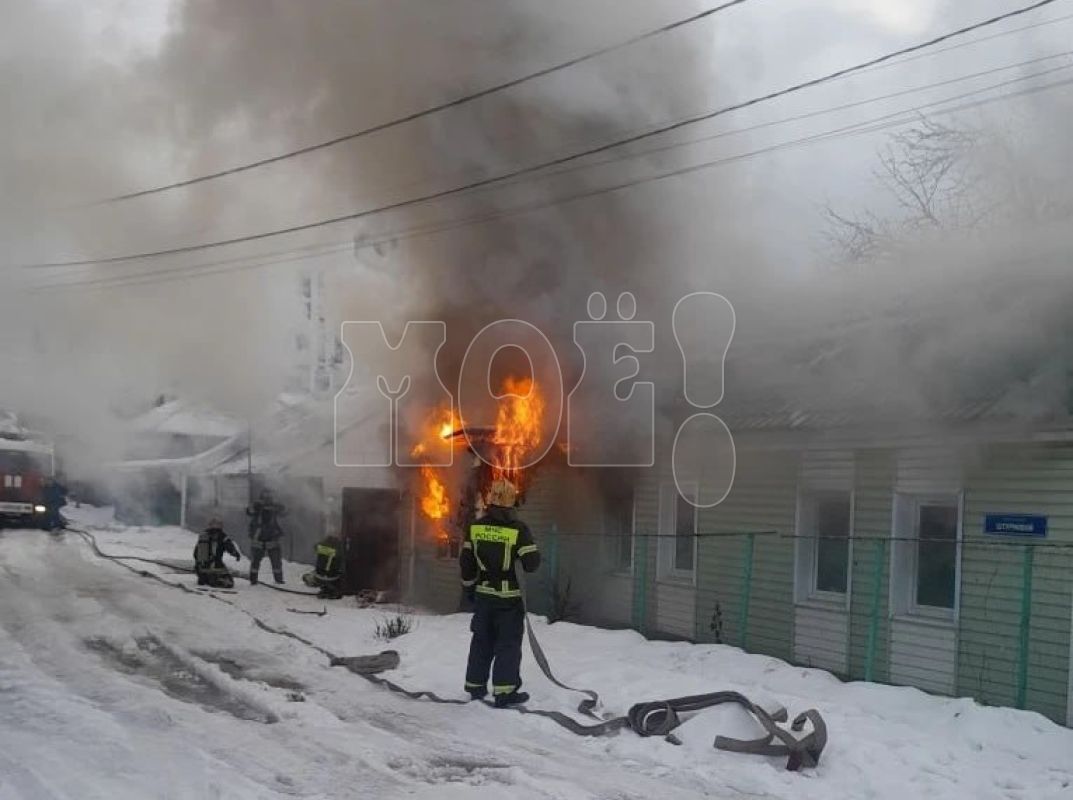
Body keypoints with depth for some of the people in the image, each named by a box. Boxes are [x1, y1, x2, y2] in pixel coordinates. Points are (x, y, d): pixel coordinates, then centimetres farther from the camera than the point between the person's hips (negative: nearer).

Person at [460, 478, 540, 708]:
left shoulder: (476, 526, 0)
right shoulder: (518, 528, -14)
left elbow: (465, 560, 5)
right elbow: (532, 563, -14)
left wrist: (469, 583, 19)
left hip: (483, 593, 5)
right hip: (509, 595, -4)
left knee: (482, 640, 16)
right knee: (508, 643, 4)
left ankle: (475, 686, 24)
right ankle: (504, 692, 4)